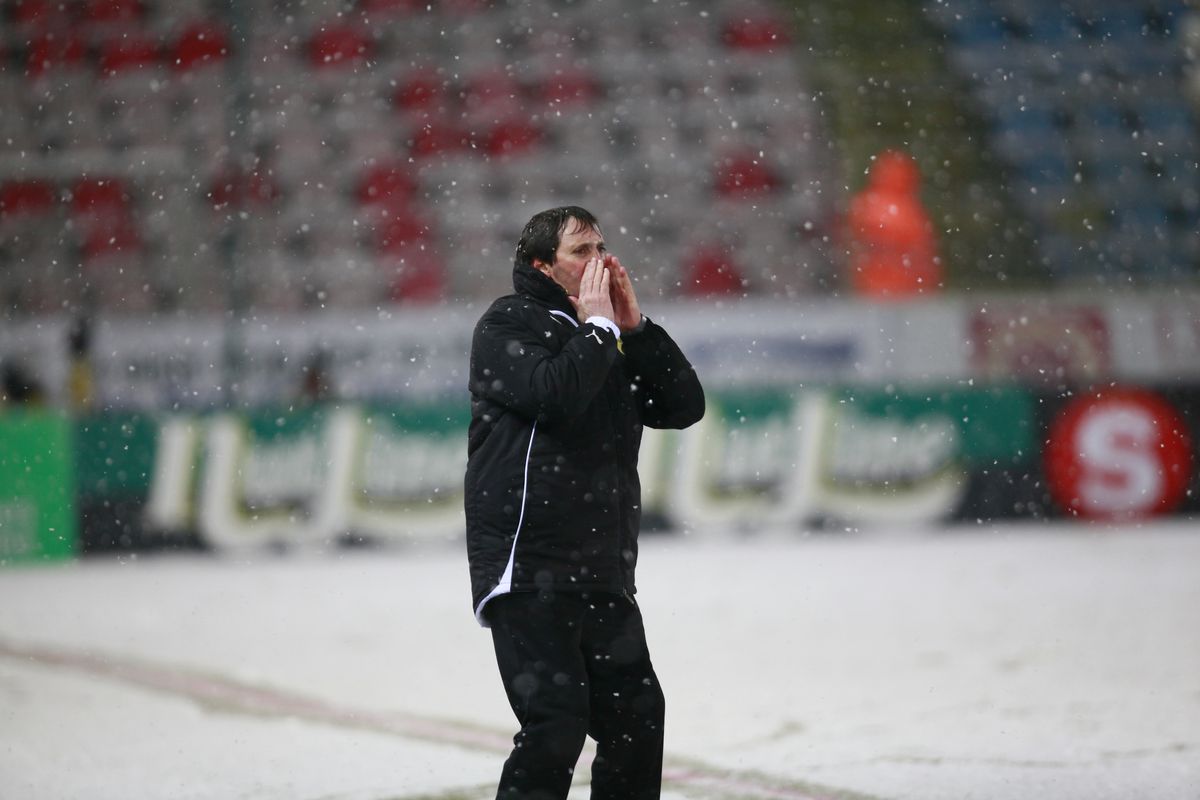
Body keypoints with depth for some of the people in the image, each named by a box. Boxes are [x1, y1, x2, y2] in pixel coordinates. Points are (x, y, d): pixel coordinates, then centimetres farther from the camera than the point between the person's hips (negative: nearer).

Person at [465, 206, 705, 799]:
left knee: (637, 717, 8)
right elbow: (551, 395, -21)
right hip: (529, 569, -8)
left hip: (602, 574, 8)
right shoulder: (510, 323, -2)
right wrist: (600, 328, -8)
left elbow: (684, 406, 11)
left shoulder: (613, 339, 21)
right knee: (556, 724, -16)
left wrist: (635, 326, 3)